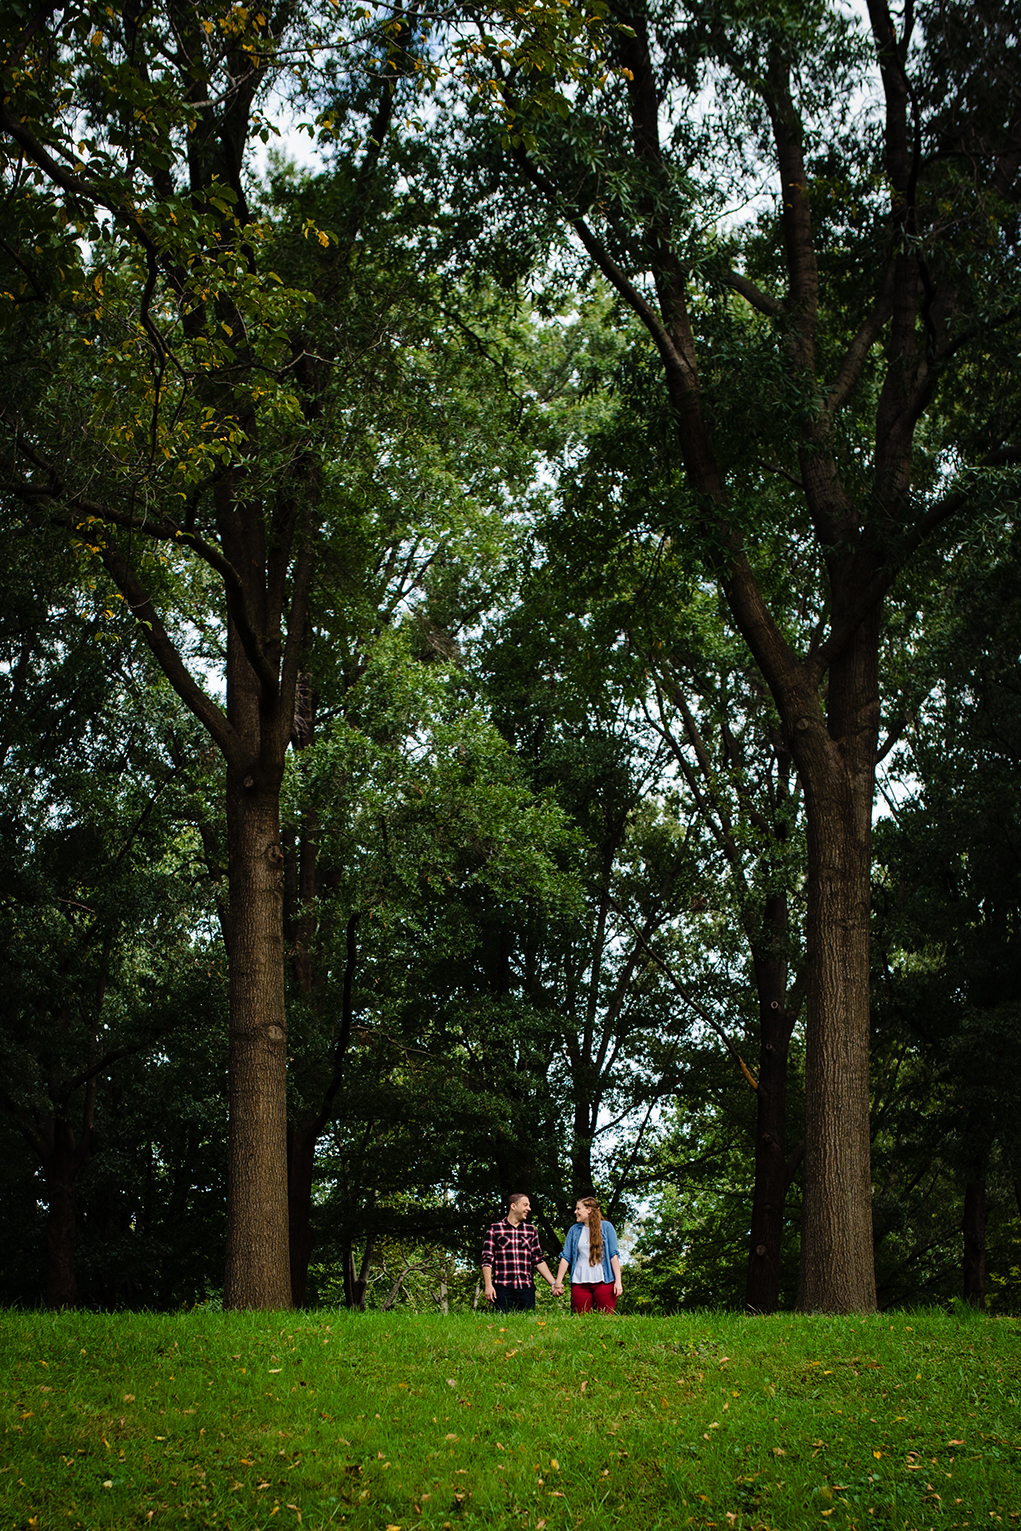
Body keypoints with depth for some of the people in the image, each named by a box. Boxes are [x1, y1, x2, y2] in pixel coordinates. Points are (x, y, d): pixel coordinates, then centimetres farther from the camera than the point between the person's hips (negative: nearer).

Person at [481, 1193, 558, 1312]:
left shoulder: (531, 1230, 16)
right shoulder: (494, 1229, 5)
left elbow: (538, 1260, 16)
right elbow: (487, 1260, 1)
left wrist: (553, 1283, 8)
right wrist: (488, 1285, -9)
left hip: (526, 1288, 3)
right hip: (503, 1288, -3)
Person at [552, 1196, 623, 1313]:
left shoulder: (606, 1227, 4)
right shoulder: (574, 1230, 11)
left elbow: (613, 1255, 1)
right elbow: (565, 1257, 10)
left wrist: (618, 1281, -6)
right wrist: (558, 1282, 5)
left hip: (603, 1281, -2)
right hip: (580, 1283, 2)